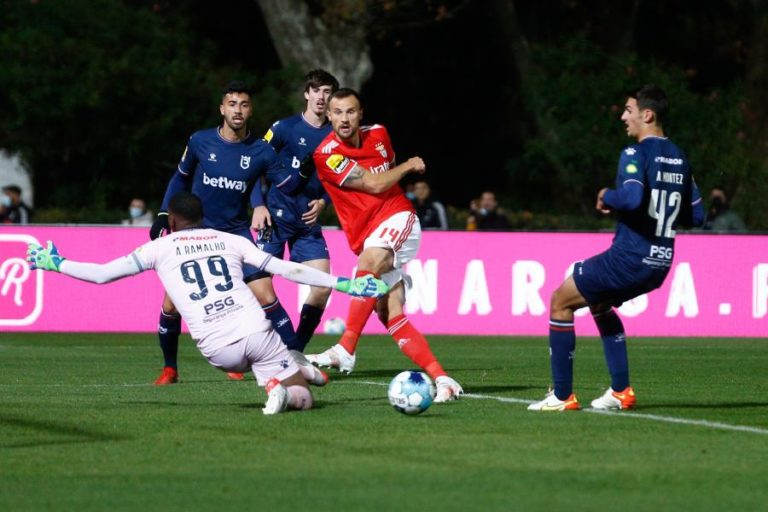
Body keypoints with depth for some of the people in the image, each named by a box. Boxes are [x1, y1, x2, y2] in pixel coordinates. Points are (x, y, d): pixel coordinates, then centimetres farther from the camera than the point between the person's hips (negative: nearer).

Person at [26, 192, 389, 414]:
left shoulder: (160, 248, 14)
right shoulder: (229, 240, 18)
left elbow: (101, 274, 13)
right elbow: (287, 270, 14)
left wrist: (55, 264, 28)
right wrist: (344, 284, 19)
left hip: (218, 349, -2)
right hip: (255, 330, 2)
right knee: (303, 400, 16)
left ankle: (275, 386, 1)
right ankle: (298, 374, -18)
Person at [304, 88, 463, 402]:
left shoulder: (378, 134, 7)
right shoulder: (326, 154, -6)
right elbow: (374, 184, -7)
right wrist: (409, 166, 5)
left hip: (397, 218, -1)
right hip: (367, 240, 1)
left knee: (368, 264, -31)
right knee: (392, 316, -11)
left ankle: (345, 351, -36)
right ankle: (441, 379, -11)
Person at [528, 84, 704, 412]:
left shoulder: (635, 154, -13)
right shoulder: (679, 158, 11)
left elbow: (632, 198, -31)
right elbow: (695, 215, 15)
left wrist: (608, 197, -10)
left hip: (630, 256, -8)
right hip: (660, 262, 8)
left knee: (560, 301, 7)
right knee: (599, 302, 31)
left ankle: (562, 395, 7)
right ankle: (621, 391, 23)